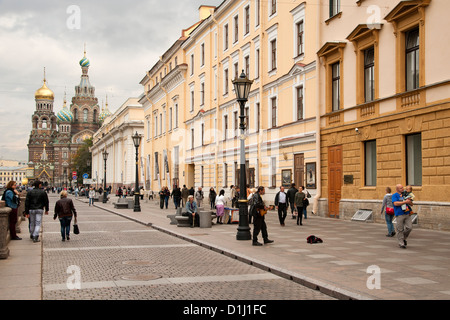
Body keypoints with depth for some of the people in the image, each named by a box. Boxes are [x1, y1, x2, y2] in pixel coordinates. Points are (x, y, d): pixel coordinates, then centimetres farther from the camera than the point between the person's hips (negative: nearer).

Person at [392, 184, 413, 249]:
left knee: (409, 227, -2)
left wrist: (409, 201, -7)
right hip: (399, 215, -5)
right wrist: (405, 202, -15)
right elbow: (396, 203, -17)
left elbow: (411, 203, 17)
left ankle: (404, 238, 23)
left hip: (407, 214, 5)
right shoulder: (394, 195, 0)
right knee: (400, 229, -2)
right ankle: (401, 243, 8)